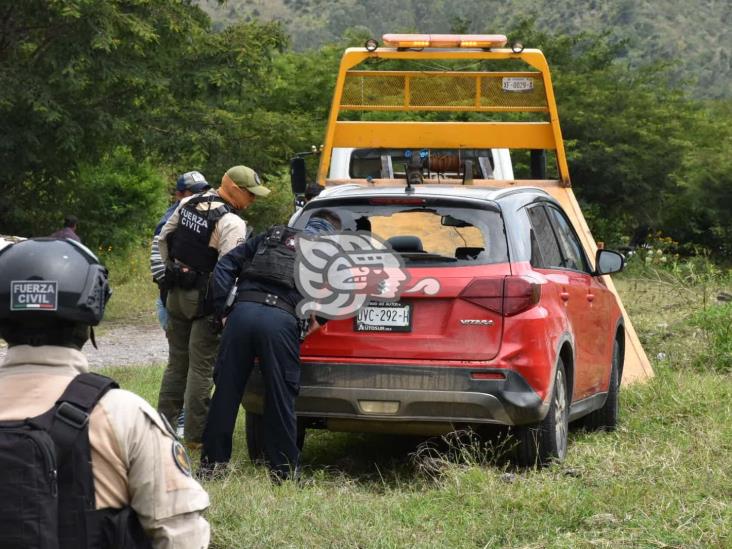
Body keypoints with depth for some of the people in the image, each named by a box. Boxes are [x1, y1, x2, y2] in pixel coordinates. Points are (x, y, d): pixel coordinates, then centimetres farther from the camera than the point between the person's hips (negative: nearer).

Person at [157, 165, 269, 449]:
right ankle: (195, 436, 2)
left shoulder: (188, 204, 6)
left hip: (176, 294, 7)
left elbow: (163, 239, 15)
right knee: (201, 367, -1)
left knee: (177, 362, 17)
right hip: (205, 300, -7)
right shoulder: (231, 223, -19)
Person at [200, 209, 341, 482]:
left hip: (243, 312, 3)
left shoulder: (270, 237, 26)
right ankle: (283, 470, 11)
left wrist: (220, 307, 17)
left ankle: (212, 462, 16)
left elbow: (226, 265, 19)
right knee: (280, 398, 6)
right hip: (281, 320, -3)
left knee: (226, 391, 9)